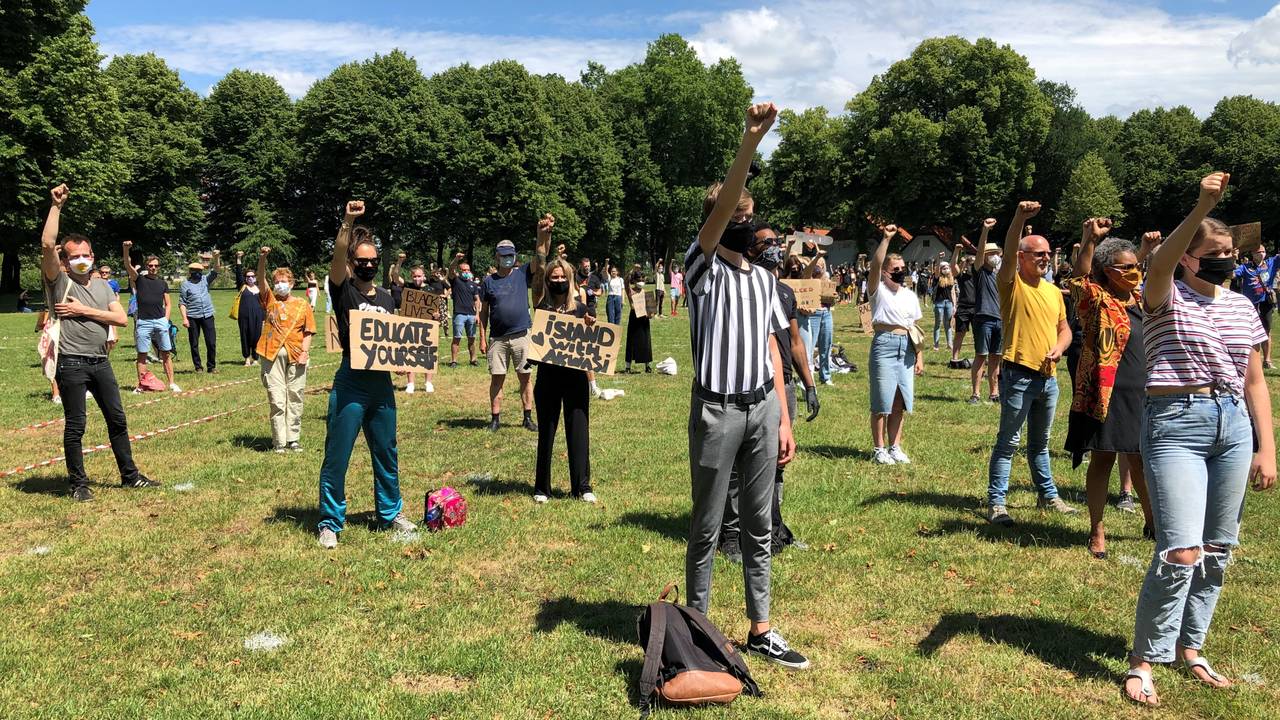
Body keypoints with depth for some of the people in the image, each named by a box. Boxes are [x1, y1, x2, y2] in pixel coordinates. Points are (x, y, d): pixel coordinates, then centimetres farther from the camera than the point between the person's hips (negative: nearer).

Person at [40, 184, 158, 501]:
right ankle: (78, 484, 13)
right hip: (71, 365, -5)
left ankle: (130, 475, 23)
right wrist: (56, 205, -16)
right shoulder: (59, 282, -3)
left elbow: (122, 319, 0)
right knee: (75, 426, 2)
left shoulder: (103, 286, 12)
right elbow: (47, 244, -19)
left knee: (117, 419, 11)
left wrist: (83, 310, -9)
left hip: (100, 362, 5)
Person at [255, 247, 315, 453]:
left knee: (295, 399, 7)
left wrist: (305, 352, -9)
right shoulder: (270, 300, 8)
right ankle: (279, 441, 4)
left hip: (296, 356, 0)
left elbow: (308, 332, 4)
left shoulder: (303, 305, 7)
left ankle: (294, 439, 17)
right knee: (277, 400, -2)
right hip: (272, 354, 0)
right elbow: (260, 279, -7)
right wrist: (262, 259, -22)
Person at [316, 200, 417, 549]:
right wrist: (347, 223, -33)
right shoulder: (343, 291, -2)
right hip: (350, 382, -5)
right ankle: (330, 522, 12)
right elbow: (337, 258, -21)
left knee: (386, 454, 15)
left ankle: (391, 512, 30)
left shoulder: (386, 297, 13)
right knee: (336, 457, 0)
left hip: (382, 383, 5)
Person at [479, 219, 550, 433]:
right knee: (497, 378, 4)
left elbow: (541, 257, -11)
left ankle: (528, 418, 13)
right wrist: (482, 337, 2)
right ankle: (495, 418, 13)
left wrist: (544, 234, -27)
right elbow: (483, 311, 7)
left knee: (525, 377, 5)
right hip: (497, 338, 0)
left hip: (521, 335, 0)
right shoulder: (488, 282, 5)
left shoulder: (523, 275, 3)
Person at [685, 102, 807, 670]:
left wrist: (784, 420, 8)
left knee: (758, 525, 12)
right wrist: (751, 140, -32)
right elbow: (721, 207, -21)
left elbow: (772, 351, 14)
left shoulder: (764, 279, 14)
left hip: (763, 409, 6)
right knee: (706, 528, 4)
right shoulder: (703, 267, -3)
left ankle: (760, 631, 22)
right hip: (717, 410, -5)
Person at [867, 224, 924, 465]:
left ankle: (895, 448, 18)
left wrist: (919, 356, 10)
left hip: (906, 348, 5)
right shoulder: (878, 289, 0)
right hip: (884, 344, -5)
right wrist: (886, 239, -23)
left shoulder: (910, 295, 16)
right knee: (882, 403, -2)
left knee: (899, 403, 9)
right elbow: (875, 265, -19)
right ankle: (879, 450, 6)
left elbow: (916, 328, 16)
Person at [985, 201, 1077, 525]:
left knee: (1040, 443, 19)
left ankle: (1048, 496, 30)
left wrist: (1058, 348, -4)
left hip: (1048, 377, 6)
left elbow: (1065, 329, 19)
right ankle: (995, 503, 1)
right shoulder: (1012, 284, -6)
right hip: (1019, 375, -6)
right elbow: (1008, 253, -25)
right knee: (1008, 442, -3)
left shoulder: (1053, 291, 13)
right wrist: (1020, 218, -39)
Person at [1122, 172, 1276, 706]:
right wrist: (1202, 207, -39)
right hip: (1177, 424, -6)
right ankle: (1143, 661, 1)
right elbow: (1159, 264, -28)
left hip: (1234, 425, 6)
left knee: (1217, 553, 11)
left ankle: (1189, 649, 28)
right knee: (1181, 553, -13)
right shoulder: (1167, 296, -3)